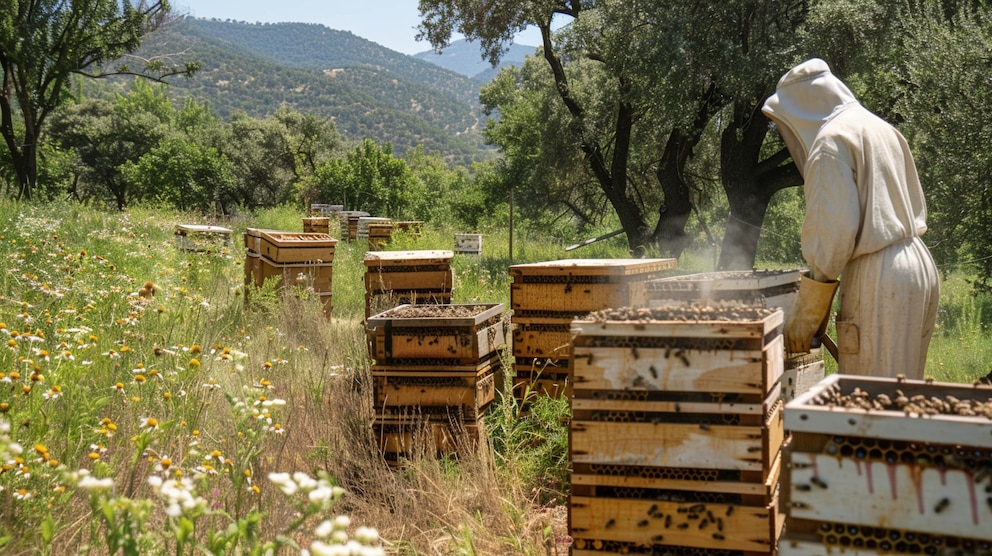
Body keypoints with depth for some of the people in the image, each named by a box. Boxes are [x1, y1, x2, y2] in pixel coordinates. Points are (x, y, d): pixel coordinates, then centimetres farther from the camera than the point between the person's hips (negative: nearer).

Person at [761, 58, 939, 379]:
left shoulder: (832, 140, -8)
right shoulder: (881, 129, 18)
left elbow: (833, 231, -17)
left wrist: (806, 313, -11)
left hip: (879, 280, -9)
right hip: (920, 267, 9)